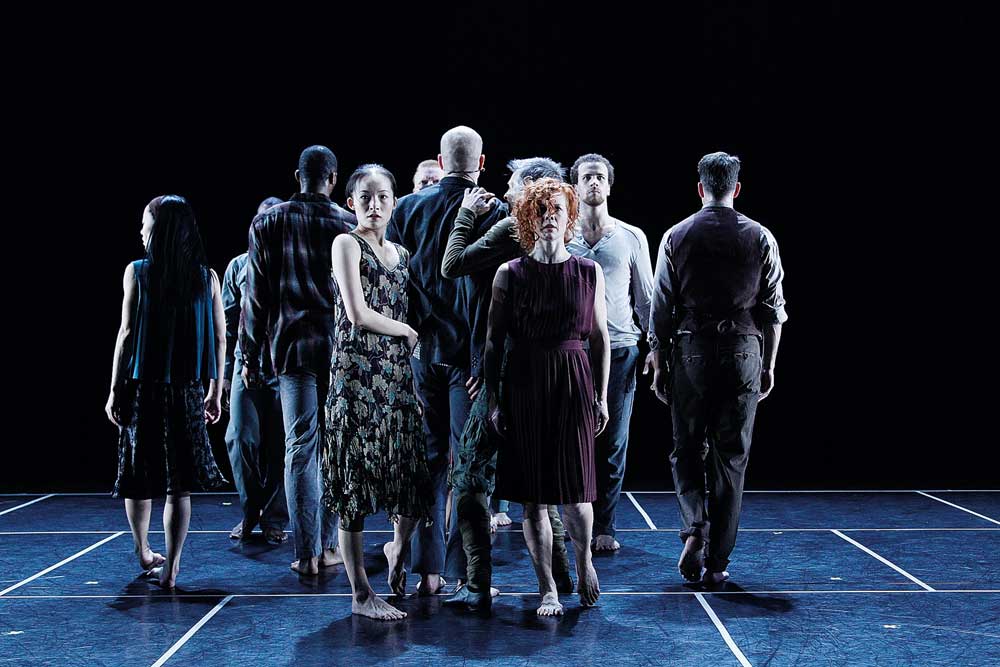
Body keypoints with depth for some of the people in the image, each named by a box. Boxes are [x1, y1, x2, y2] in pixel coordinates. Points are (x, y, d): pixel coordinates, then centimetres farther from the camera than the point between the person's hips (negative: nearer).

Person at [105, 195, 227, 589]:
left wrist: (115, 389, 0)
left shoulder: (137, 272, -4)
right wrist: (215, 392, 12)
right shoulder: (207, 277, 2)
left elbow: (127, 333, -6)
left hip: (141, 388, -1)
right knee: (179, 482, 2)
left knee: (139, 475, 15)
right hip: (187, 392, 1)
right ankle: (170, 568, -2)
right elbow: (219, 338, 4)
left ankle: (143, 553, 30)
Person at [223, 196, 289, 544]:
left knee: (280, 446, 1)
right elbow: (228, 326, 13)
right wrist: (224, 375, 8)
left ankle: (274, 518, 13)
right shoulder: (238, 266, 12)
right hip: (247, 366, 1)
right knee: (241, 440, -3)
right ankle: (250, 513, 15)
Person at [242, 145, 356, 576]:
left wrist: (251, 356, 8)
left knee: (299, 448, 2)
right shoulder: (349, 224, 1)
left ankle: (306, 554, 1)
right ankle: (328, 547, 12)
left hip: (293, 346, 0)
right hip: (343, 347, 0)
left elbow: (256, 296, 3)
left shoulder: (268, 223, 4)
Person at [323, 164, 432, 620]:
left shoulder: (401, 254, 17)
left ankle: (398, 548, 33)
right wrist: (410, 332, -3)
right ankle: (361, 594, 4)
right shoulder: (346, 244, -3)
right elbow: (358, 315, -12)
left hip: (399, 373, 6)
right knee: (357, 478, -3)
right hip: (358, 373, -6)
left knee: (414, 472, 3)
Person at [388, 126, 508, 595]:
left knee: (429, 456, 11)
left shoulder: (409, 208, 3)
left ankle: (427, 571, 15)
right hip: (469, 353, -3)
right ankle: (465, 572, 4)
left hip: (420, 350, 4)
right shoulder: (494, 212, -8)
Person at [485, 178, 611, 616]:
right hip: (524, 386, 0)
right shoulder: (509, 274, 2)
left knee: (574, 493, -4)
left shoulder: (590, 272, 5)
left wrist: (601, 397, 4)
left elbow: (600, 338, 8)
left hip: (574, 383, 0)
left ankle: (584, 560, 27)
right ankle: (548, 590, 14)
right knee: (533, 495, 3)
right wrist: (493, 399, -2)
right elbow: (493, 341, 3)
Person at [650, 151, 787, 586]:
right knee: (731, 457, 7)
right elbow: (773, 309, 4)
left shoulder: (676, 237, 0)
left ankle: (694, 528, -10)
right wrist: (769, 365, 13)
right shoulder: (760, 238, 2)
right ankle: (717, 563, 10)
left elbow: (661, 309, 0)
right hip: (743, 353, 1)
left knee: (687, 451, 13)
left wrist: (660, 365, 7)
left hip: (690, 352, 0)